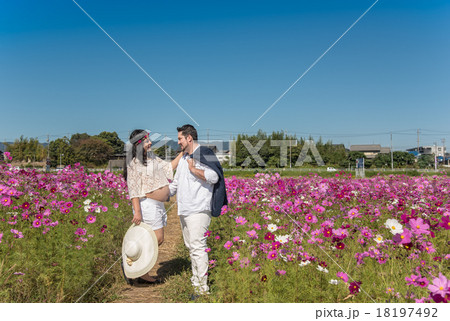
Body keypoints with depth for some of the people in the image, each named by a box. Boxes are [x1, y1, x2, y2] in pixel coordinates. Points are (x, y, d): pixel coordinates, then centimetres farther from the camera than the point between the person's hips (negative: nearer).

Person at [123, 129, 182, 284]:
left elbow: (169, 167, 21)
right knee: (157, 238, -11)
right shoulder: (134, 163, -11)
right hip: (147, 205, -9)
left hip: (158, 205, 9)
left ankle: (143, 274, 18)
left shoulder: (152, 158, 14)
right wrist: (137, 211, -22)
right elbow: (133, 189, -16)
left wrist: (182, 154, 13)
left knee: (158, 240, 10)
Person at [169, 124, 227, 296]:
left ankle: (202, 287, -7)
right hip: (184, 210, 10)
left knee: (197, 247, -12)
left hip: (198, 210, -10)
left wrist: (193, 168, -15)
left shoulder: (204, 154, -9)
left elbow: (213, 177, -23)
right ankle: (196, 280, 24)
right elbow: (176, 182, 30)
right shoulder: (183, 158, 20)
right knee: (190, 247, 14)